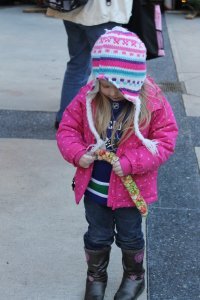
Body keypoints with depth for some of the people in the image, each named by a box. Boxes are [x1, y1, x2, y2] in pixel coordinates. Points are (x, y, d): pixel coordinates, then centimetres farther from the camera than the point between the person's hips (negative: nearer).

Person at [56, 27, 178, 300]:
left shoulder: (153, 102, -19)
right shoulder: (87, 97, -13)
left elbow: (165, 142, -15)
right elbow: (67, 129, -3)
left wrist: (131, 163, -25)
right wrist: (77, 154, -22)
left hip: (130, 188, -2)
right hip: (94, 188, 2)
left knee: (129, 237, 19)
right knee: (97, 236, 19)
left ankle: (134, 277, 45)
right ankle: (96, 277, 44)